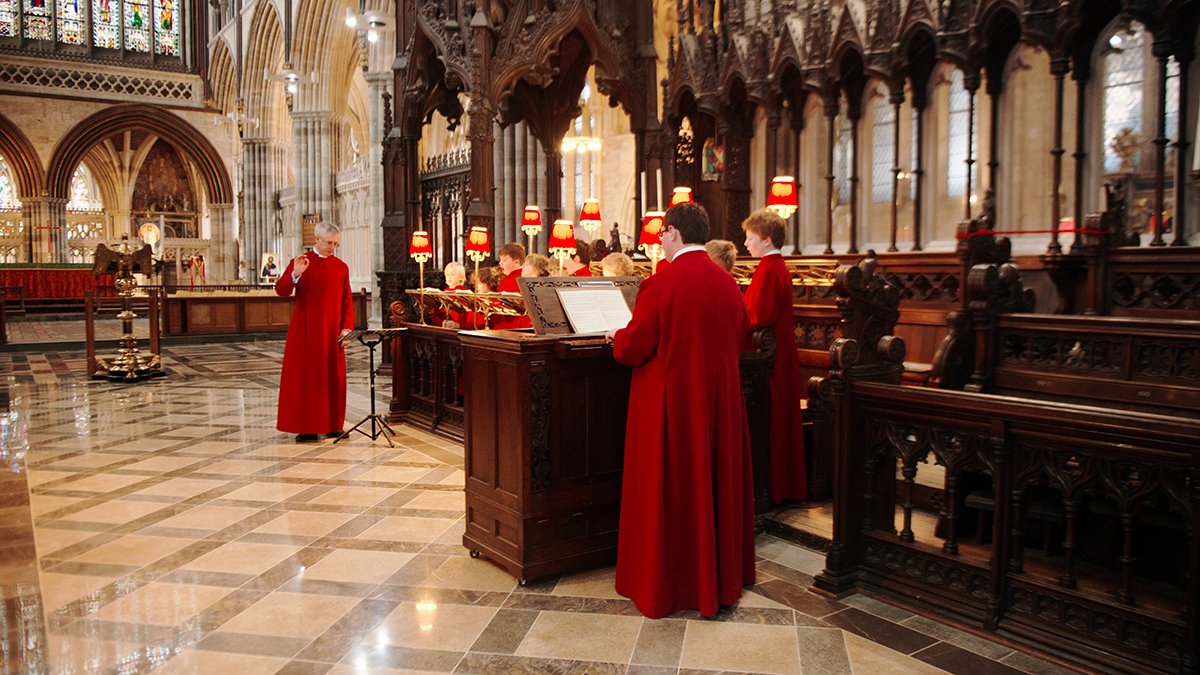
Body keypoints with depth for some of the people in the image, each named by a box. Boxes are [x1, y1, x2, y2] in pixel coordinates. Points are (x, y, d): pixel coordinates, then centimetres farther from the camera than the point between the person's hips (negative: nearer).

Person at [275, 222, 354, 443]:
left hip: (332, 332, 3)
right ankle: (306, 427, 5)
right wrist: (295, 274, -29)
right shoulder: (300, 263, 0)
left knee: (333, 377, 5)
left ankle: (332, 425, 15)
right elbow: (281, 290, -11)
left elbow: (346, 301, 8)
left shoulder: (341, 267, 9)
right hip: (305, 331, -3)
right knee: (305, 377, -1)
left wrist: (347, 327, -4)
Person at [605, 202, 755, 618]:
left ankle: (663, 585, 18)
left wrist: (616, 337, 8)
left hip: (670, 403, -6)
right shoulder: (728, 283, 1)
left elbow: (631, 349, -14)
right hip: (721, 400, 6)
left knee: (667, 491, 7)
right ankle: (720, 577, 31)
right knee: (716, 484, 17)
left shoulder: (663, 284, -17)